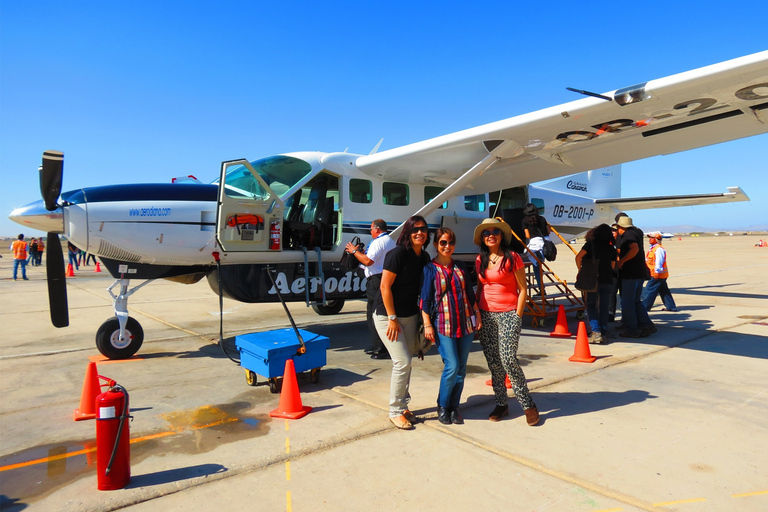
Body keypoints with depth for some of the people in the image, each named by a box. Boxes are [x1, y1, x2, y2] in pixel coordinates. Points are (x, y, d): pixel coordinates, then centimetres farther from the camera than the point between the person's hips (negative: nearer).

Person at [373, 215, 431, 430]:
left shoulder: (425, 257, 4)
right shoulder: (398, 254, -17)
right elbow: (385, 286, -19)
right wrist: (392, 319, -18)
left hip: (411, 316, 7)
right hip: (388, 316, -7)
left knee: (406, 362, 12)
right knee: (402, 362, -9)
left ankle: (403, 406, 27)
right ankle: (395, 412, 7)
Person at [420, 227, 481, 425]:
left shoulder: (461, 267, 12)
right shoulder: (430, 268, -1)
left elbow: (470, 294, 17)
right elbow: (424, 299, -4)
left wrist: (477, 315, 10)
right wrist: (427, 325, -9)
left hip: (465, 323, 5)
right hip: (443, 324, -4)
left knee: (461, 368, 7)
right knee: (452, 366, -10)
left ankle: (454, 407, 21)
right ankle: (442, 406, 11)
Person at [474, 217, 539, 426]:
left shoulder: (512, 258, -5)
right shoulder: (480, 260, 9)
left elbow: (523, 289, -4)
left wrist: (517, 316, -8)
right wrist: (476, 313, 9)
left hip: (508, 314, -5)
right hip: (486, 314, 5)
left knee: (508, 359, -12)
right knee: (493, 361, 8)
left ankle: (528, 404, 6)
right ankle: (501, 404, 22)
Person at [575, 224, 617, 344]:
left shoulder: (591, 244, -1)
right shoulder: (611, 248, 9)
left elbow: (578, 257, -9)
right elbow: (613, 266, 14)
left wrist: (581, 271, 3)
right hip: (608, 281, 3)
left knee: (591, 305, 4)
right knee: (604, 307, 8)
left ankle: (596, 332, -10)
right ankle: (604, 334, 5)